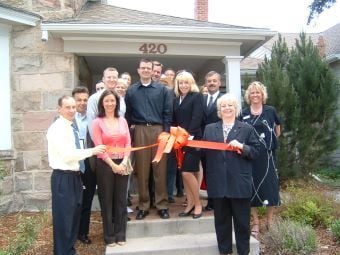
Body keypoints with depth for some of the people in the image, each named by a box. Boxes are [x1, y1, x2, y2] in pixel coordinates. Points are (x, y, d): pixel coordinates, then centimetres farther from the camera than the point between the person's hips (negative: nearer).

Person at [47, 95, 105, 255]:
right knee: (63, 217, 2)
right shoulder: (57, 128, -15)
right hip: (63, 178, -9)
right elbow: (68, 155, -24)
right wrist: (91, 151, -20)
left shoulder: (71, 127, 11)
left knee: (74, 215, 19)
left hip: (74, 176, 9)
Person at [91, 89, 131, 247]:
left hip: (122, 164, 3)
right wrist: (112, 164, -12)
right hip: (105, 165, -3)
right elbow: (99, 147, -9)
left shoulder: (122, 121, 9)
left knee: (121, 199, 8)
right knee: (107, 200, 6)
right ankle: (109, 236, 19)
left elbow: (128, 143, 4)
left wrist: (124, 162, -9)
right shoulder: (97, 122, -2)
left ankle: (120, 235, 20)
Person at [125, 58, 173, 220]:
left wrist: (166, 132, -5)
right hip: (140, 131, 1)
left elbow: (168, 112, 3)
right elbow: (127, 114, 8)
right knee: (142, 170, 4)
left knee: (160, 169, 2)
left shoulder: (162, 89, 8)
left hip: (159, 130, 0)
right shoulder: (131, 91, 10)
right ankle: (143, 205, 14)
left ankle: (162, 205, 12)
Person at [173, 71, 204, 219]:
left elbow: (197, 118, -13)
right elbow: (174, 120, 13)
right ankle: (190, 204, 19)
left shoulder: (197, 96, -3)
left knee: (187, 172, -9)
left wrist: (188, 135, -20)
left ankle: (198, 203, 8)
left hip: (192, 139, -6)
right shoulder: (176, 99, 15)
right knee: (183, 173, 8)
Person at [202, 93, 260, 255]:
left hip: (239, 183, -2)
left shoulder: (247, 129, 5)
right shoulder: (209, 129, 11)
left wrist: (242, 146, -14)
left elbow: (256, 151, 2)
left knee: (242, 221, 8)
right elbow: (203, 151, 8)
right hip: (218, 183, 2)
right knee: (221, 220, 13)